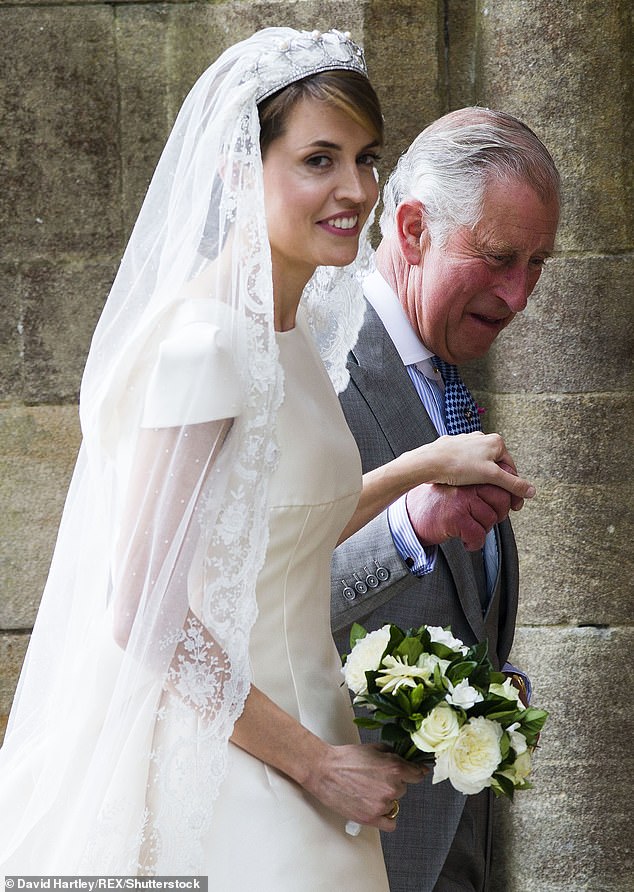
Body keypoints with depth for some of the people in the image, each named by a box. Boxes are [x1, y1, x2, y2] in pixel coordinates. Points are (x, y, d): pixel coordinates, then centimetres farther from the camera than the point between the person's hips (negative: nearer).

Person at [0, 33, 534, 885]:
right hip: (219, 774, -8)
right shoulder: (203, 343, -20)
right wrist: (315, 763, -16)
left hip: (286, 733, 8)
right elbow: (143, 614, -22)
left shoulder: (293, 330, 6)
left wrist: (427, 464, 13)